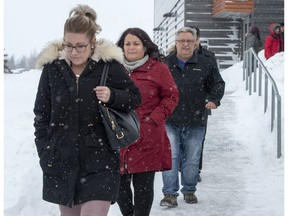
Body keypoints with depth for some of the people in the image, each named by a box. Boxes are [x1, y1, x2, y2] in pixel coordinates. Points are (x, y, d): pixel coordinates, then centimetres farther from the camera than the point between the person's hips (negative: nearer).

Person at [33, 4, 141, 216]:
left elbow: (135, 98, 4)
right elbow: (41, 114, 7)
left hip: (99, 161, -3)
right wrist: (44, 152, 3)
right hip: (60, 160, 3)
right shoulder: (52, 67, 0)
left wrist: (112, 97, -17)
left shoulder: (109, 65, -7)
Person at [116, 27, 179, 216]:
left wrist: (154, 119, -8)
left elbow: (171, 96, 2)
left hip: (147, 139, -3)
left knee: (143, 185, 2)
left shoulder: (158, 68, 0)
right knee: (119, 184, 8)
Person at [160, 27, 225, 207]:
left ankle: (189, 190, 24)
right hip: (170, 120, 0)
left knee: (192, 159, 9)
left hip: (195, 122, 1)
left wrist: (214, 99, -5)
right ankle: (170, 193, 1)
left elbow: (218, 84, 12)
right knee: (170, 157, -5)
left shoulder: (206, 64, 3)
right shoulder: (166, 64, 4)